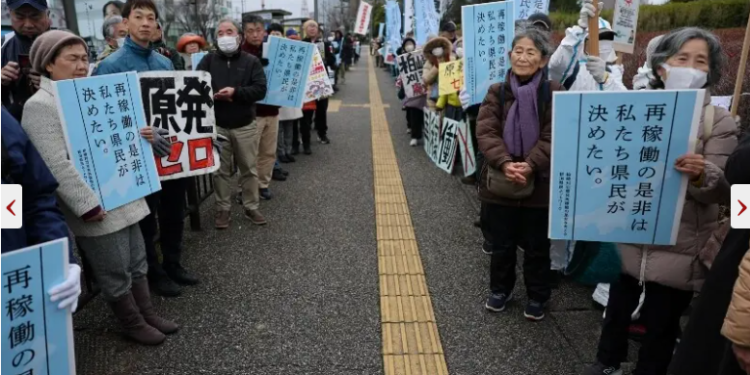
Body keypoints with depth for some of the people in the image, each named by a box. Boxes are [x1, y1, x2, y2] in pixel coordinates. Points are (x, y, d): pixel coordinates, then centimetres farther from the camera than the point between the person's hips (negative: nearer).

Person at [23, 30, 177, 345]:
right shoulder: (40, 106, -12)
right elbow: (56, 165, -19)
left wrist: (137, 135, 2)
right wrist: (87, 205, -22)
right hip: (97, 208, -8)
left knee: (137, 262, 17)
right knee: (116, 273, 6)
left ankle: (147, 314, 31)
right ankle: (133, 324, 23)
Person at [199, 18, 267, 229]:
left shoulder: (251, 61, 1)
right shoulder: (208, 60, 5)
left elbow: (260, 90, -10)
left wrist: (236, 92, -22)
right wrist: (214, 95, -19)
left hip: (246, 126, -1)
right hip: (217, 126, 1)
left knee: (249, 170, 8)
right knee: (221, 171, 8)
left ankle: (251, 208, 21)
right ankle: (222, 209, 21)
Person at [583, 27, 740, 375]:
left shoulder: (720, 121, -5)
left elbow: (721, 191, -11)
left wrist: (701, 175, -32)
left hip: (678, 249, -2)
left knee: (662, 323, 12)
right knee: (618, 308, 18)